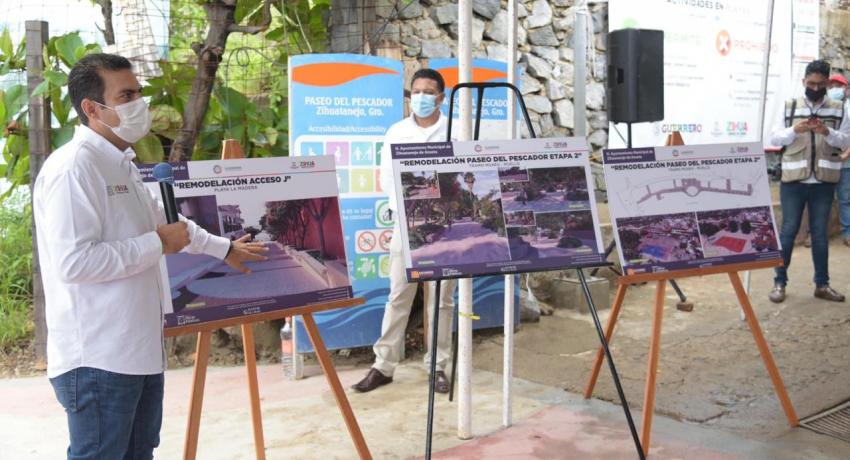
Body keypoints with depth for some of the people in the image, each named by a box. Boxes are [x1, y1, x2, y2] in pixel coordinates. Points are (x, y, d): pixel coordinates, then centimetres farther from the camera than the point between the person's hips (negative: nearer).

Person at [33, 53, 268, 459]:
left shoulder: (121, 164, 15)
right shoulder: (73, 167, -19)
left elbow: (164, 222, 31)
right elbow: (73, 263, -27)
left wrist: (225, 249, 35)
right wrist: (157, 245, -18)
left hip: (139, 350, 10)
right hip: (98, 359, -10)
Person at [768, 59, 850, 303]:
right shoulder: (790, 106, 3)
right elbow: (774, 139, 2)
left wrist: (827, 132, -16)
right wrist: (794, 130, -16)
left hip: (824, 181, 1)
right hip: (793, 180, -1)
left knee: (820, 233, 9)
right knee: (788, 231, 3)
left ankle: (822, 284, 17)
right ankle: (780, 282, 12)